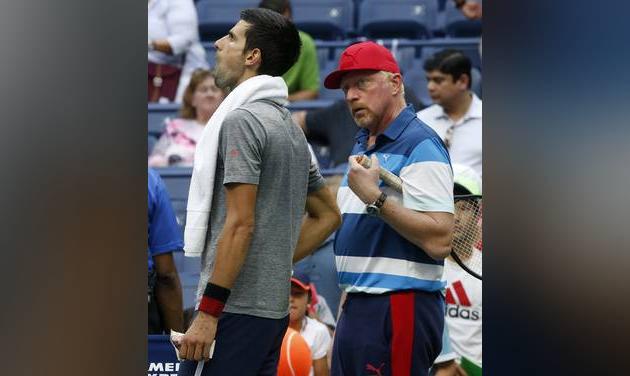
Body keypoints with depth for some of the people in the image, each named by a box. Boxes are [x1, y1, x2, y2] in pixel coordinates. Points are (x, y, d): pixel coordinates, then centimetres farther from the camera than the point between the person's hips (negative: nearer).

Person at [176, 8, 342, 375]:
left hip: (234, 311, -9)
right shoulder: (290, 127, 18)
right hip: (274, 310, 9)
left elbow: (240, 225, -18)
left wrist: (208, 311, -18)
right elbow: (328, 215, 26)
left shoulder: (241, 120, -10)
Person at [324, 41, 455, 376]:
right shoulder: (362, 146, 18)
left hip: (397, 309, -9)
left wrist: (375, 198, -23)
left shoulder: (420, 145, -11)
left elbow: (439, 241, -21)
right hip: (355, 307, 9)